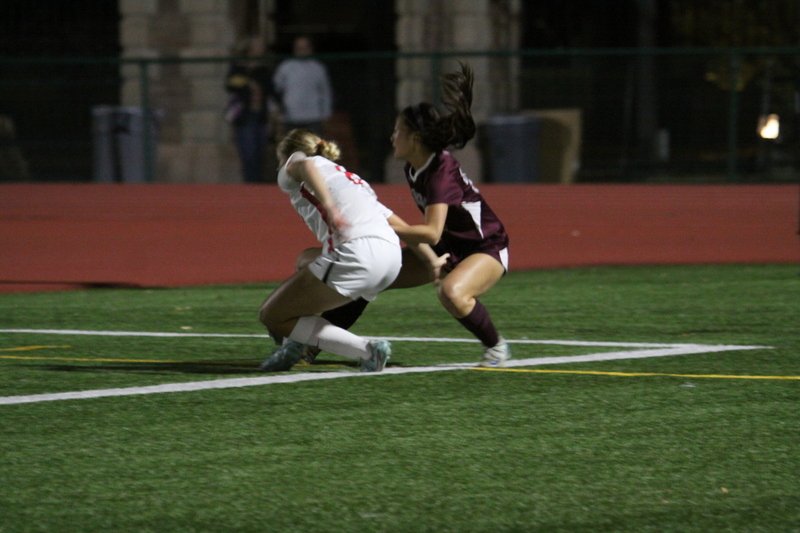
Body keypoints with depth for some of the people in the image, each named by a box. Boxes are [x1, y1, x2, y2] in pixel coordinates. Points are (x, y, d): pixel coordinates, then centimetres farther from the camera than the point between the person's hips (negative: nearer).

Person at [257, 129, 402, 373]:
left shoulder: (290, 169, 15)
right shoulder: (350, 177, 35)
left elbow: (305, 165, -12)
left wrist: (329, 206, -27)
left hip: (356, 252, -8)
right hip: (392, 255, 8)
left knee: (271, 316, 0)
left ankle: (367, 350, -9)